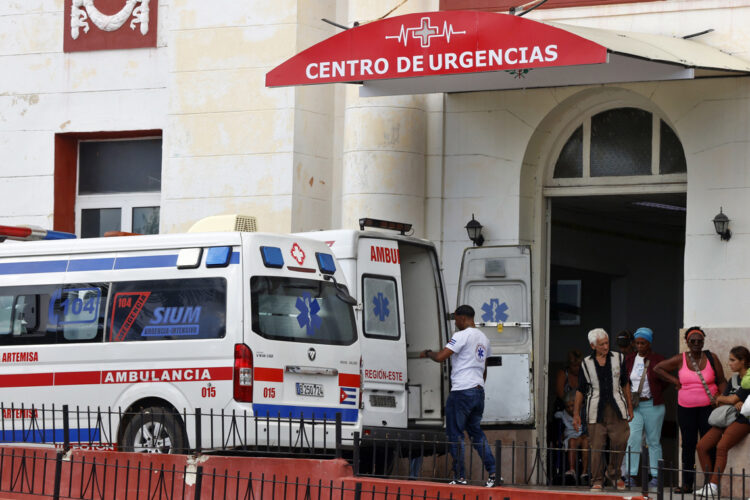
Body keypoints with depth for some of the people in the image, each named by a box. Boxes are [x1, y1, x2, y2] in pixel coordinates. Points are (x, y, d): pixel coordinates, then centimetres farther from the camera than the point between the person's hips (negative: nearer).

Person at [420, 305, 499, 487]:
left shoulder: (462, 335, -11)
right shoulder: (484, 339, 16)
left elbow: (440, 357, -16)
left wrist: (427, 353, 3)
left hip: (461, 391, -8)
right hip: (479, 391, 8)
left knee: (455, 433, 0)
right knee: (476, 432, 14)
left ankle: (460, 476, -2)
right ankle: (493, 474, 6)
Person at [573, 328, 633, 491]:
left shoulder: (618, 358, 8)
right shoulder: (586, 363, 4)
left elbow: (625, 384, 16)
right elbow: (580, 390, 8)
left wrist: (629, 407, 14)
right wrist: (576, 414, 5)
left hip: (617, 409, 1)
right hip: (596, 410, -1)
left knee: (619, 442, -5)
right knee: (596, 446, -5)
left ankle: (614, 474, 16)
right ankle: (597, 480, 4)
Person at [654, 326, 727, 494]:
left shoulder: (711, 358, 2)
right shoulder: (680, 360, 4)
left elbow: (721, 381, 5)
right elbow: (657, 368, 13)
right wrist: (674, 380, 4)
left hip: (708, 407, -2)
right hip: (685, 409, 2)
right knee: (688, 445, 6)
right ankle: (687, 484, 12)